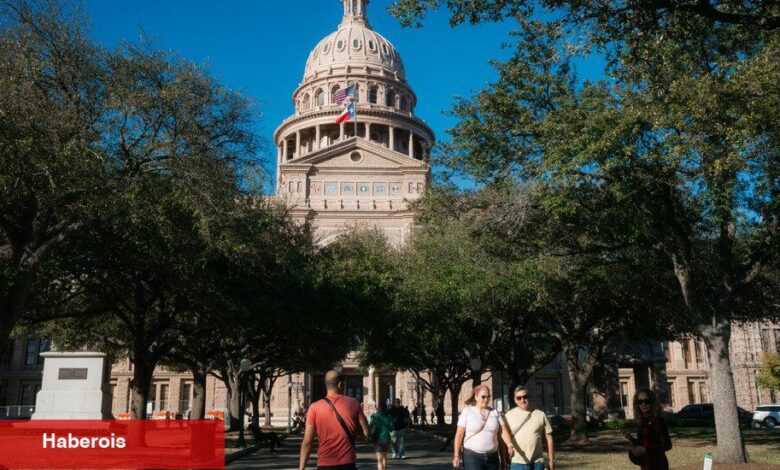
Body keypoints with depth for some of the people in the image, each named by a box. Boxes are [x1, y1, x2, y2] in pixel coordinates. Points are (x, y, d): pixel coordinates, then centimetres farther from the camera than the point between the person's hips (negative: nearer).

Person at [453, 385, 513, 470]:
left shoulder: (494, 412, 8)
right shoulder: (467, 411, -3)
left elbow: (503, 431, -2)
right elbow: (459, 435, -4)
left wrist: (509, 445, -20)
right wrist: (456, 455, -8)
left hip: (492, 457, 4)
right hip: (472, 456, -4)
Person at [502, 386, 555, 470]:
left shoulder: (541, 415, 4)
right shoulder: (509, 415, 0)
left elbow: (549, 438, 7)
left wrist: (552, 460, 5)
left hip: (537, 463, 2)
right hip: (517, 463, -2)